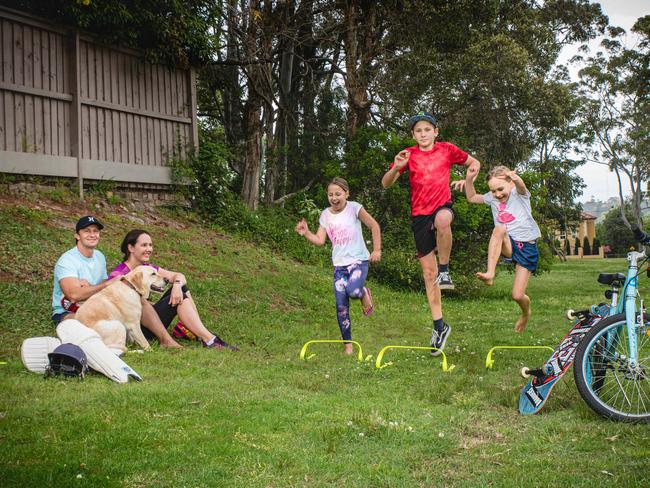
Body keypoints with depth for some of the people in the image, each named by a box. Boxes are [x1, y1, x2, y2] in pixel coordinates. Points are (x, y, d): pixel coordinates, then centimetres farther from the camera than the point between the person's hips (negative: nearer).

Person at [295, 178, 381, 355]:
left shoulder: (354, 208, -6)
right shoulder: (325, 215, 6)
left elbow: (374, 226, 1)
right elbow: (320, 240, 1)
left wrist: (377, 250, -1)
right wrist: (306, 233, -15)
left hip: (358, 260, -4)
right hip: (339, 265, 4)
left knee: (353, 290, -32)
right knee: (341, 306, -2)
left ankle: (364, 293, 6)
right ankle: (348, 344, 10)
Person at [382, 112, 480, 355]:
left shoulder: (447, 150, 2)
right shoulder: (409, 155, 2)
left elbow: (474, 162, 17)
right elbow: (386, 184, -4)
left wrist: (471, 172, -6)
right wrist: (397, 167, -24)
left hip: (443, 205, -2)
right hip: (420, 215, 2)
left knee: (442, 219, -41)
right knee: (428, 272, 3)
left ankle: (445, 270, -20)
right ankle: (439, 325, 13)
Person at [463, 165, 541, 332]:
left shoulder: (519, 194, -7)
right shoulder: (492, 198, 8)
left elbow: (521, 186, -31)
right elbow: (472, 197, 20)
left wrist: (516, 179, -57)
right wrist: (469, 181, -3)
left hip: (527, 246, -3)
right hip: (507, 245, 3)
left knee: (517, 295, -9)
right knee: (499, 229, -33)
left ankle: (526, 312, 29)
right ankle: (490, 274, -40)